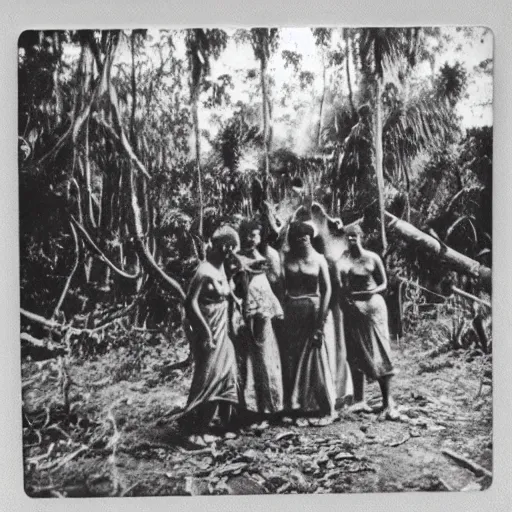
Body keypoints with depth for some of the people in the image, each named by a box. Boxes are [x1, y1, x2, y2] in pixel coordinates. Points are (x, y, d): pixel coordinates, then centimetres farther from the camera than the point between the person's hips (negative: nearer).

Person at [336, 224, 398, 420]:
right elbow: (340, 286, 6)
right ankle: (359, 400, 18)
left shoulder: (372, 258, -3)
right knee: (355, 355, 8)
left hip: (372, 306, -3)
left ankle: (387, 402, 0)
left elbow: (384, 284, 2)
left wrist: (374, 291, -16)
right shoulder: (343, 259, 4)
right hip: (352, 308, 4)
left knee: (379, 354, -5)